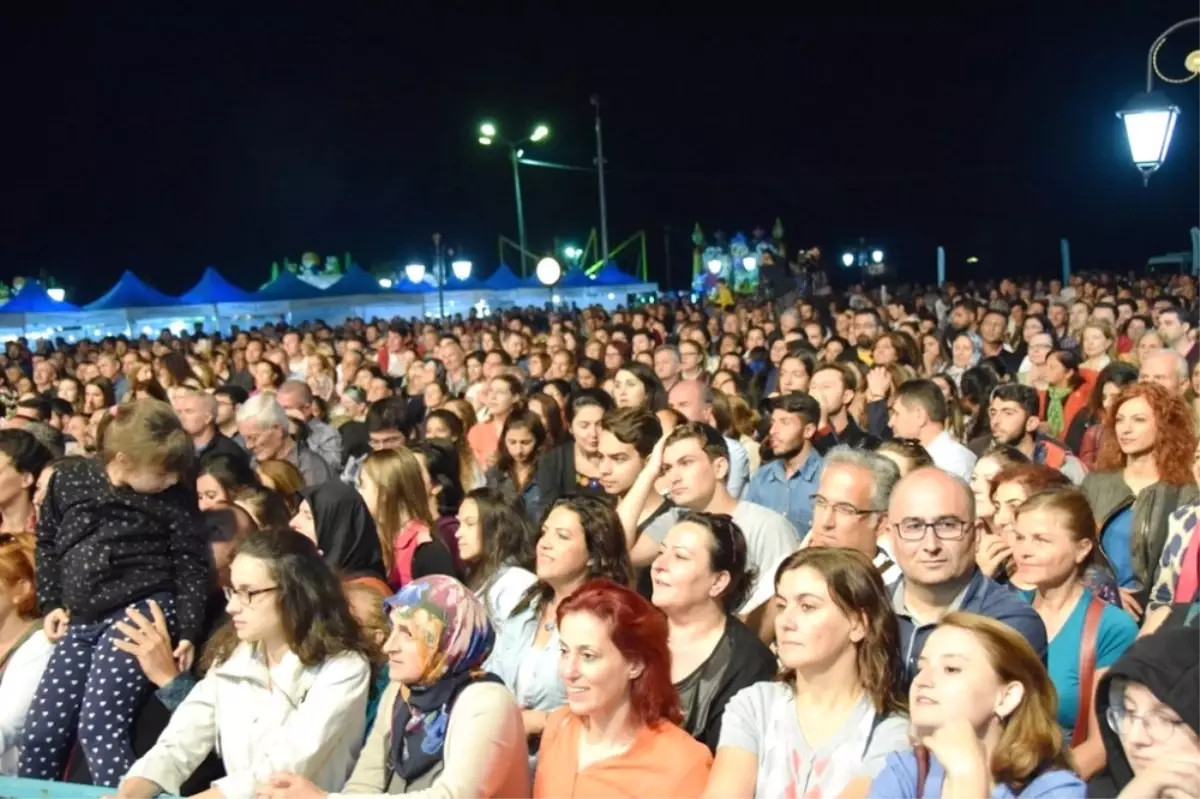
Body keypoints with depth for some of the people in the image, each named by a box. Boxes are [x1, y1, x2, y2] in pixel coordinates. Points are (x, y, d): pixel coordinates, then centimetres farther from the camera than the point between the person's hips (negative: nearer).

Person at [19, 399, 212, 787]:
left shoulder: (176, 497, -4)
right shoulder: (68, 479, 3)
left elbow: (192, 566, -2)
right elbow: (47, 542, 16)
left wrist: (187, 632, -9)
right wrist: (50, 603, 11)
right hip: (81, 622, 5)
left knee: (99, 724, -19)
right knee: (41, 729, 5)